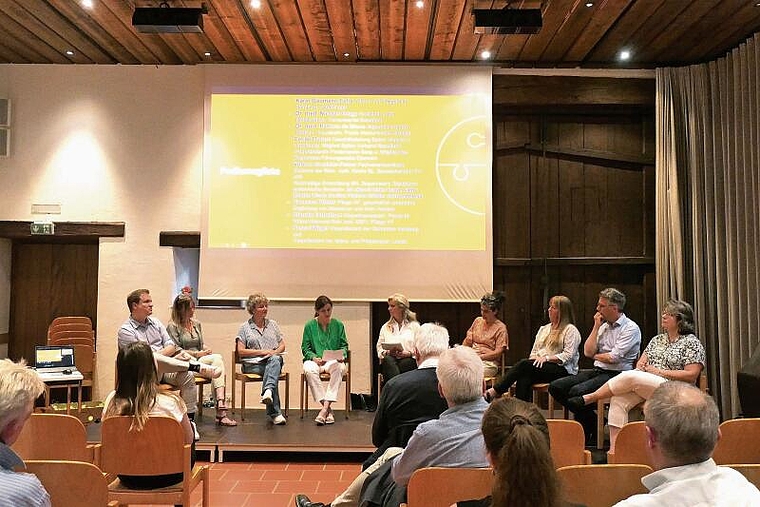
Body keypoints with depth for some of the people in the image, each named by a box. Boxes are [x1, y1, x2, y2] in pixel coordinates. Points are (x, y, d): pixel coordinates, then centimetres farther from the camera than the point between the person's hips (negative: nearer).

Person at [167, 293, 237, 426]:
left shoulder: (196, 324, 21)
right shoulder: (173, 327, 0)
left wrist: (206, 350, -1)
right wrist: (197, 354, -11)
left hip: (200, 361, 6)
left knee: (217, 359, -29)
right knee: (218, 358, -27)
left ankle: (221, 411, -37)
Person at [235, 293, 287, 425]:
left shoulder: (272, 324, 21)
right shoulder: (245, 327, 10)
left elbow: (282, 345, 20)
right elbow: (241, 351, 1)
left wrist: (275, 352, -4)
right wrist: (262, 352, -9)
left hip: (274, 360, 3)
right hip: (253, 364, -2)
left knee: (275, 360, -36)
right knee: (273, 371, -34)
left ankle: (268, 391, -60)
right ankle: (275, 413, -41)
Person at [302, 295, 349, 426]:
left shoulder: (338, 325, 9)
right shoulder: (309, 326, 6)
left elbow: (344, 345, 11)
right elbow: (305, 348, 4)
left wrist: (342, 355, -11)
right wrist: (314, 358, -15)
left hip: (333, 360, 0)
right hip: (315, 359, 0)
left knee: (340, 368, -35)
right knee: (309, 370, -36)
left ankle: (325, 407, -36)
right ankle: (328, 409, -32)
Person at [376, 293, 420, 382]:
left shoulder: (415, 326, 14)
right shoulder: (385, 327, 24)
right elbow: (379, 348, 19)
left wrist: (408, 353, -10)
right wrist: (388, 352, -3)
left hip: (409, 360, -2)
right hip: (390, 359, 2)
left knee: (405, 363, -37)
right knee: (388, 360, -35)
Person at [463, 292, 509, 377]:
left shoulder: (501, 328, 0)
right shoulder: (477, 321, 17)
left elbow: (498, 352, -6)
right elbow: (467, 341, 20)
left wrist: (479, 356, -14)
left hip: (489, 362, -5)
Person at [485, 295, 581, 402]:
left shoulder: (571, 330, 2)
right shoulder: (543, 329, 25)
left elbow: (568, 355, -9)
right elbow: (534, 352, 21)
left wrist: (546, 358, -18)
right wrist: (534, 359, -3)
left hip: (562, 370, -6)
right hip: (540, 367, 6)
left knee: (524, 364, -29)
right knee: (524, 378, -31)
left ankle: (496, 391, -30)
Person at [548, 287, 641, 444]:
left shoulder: (630, 328, -7)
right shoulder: (603, 326, 15)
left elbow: (613, 357, -16)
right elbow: (588, 352, 4)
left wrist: (596, 356, 2)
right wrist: (596, 327, 3)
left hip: (616, 375, -8)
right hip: (597, 372, 8)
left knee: (577, 391, -31)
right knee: (556, 387, -7)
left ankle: (586, 435, -8)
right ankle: (592, 420, 2)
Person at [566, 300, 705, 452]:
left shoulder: (692, 342, 1)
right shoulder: (657, 340, 22)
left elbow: (691, 375, -8)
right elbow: (641, 362, 21)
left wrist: (659, 372, -11)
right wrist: (642, 366, -4)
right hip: (644, 386, 6)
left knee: (629, 376, -31)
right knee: (618, 400, -26)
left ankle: (588, 398, -19)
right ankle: (614, 449, -32)